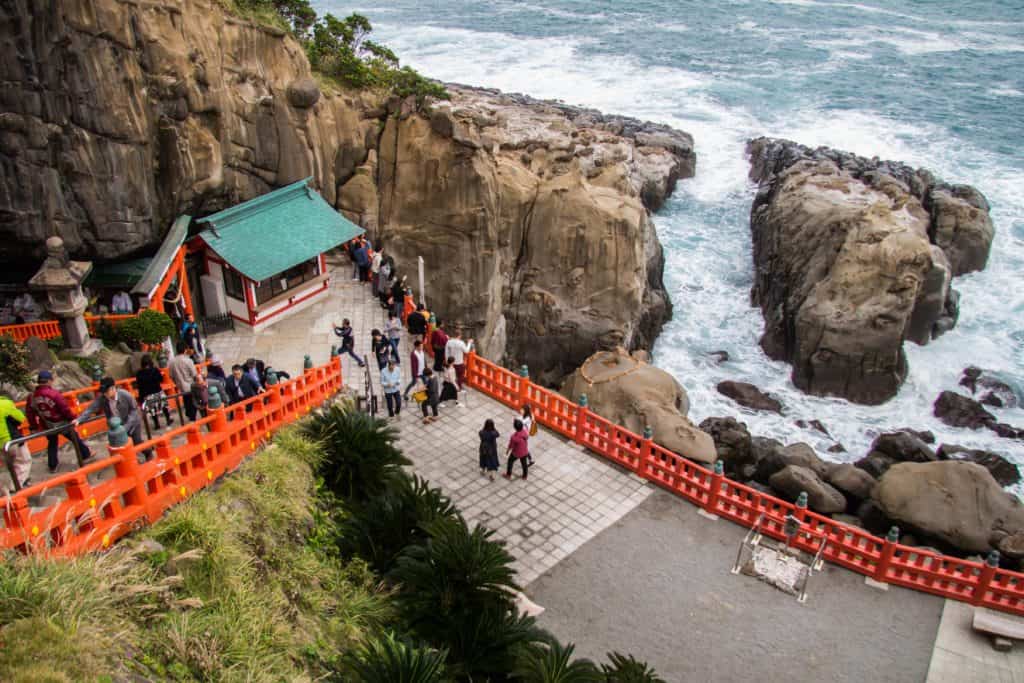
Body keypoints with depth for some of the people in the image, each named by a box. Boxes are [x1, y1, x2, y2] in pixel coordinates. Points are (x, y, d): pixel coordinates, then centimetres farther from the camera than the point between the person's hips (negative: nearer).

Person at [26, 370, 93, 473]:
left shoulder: (32, 397, -7)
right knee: (75, 439, 16)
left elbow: (30, 413, 1)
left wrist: (34, 426, 13)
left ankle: (52, 465, 29)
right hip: (62, 424, -5)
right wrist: (72, 418, -5)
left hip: (47, 426, 5)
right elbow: (65, 408, -20)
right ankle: (86, 455, 32)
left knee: (52, 444, 23)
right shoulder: (54, 394, -25)